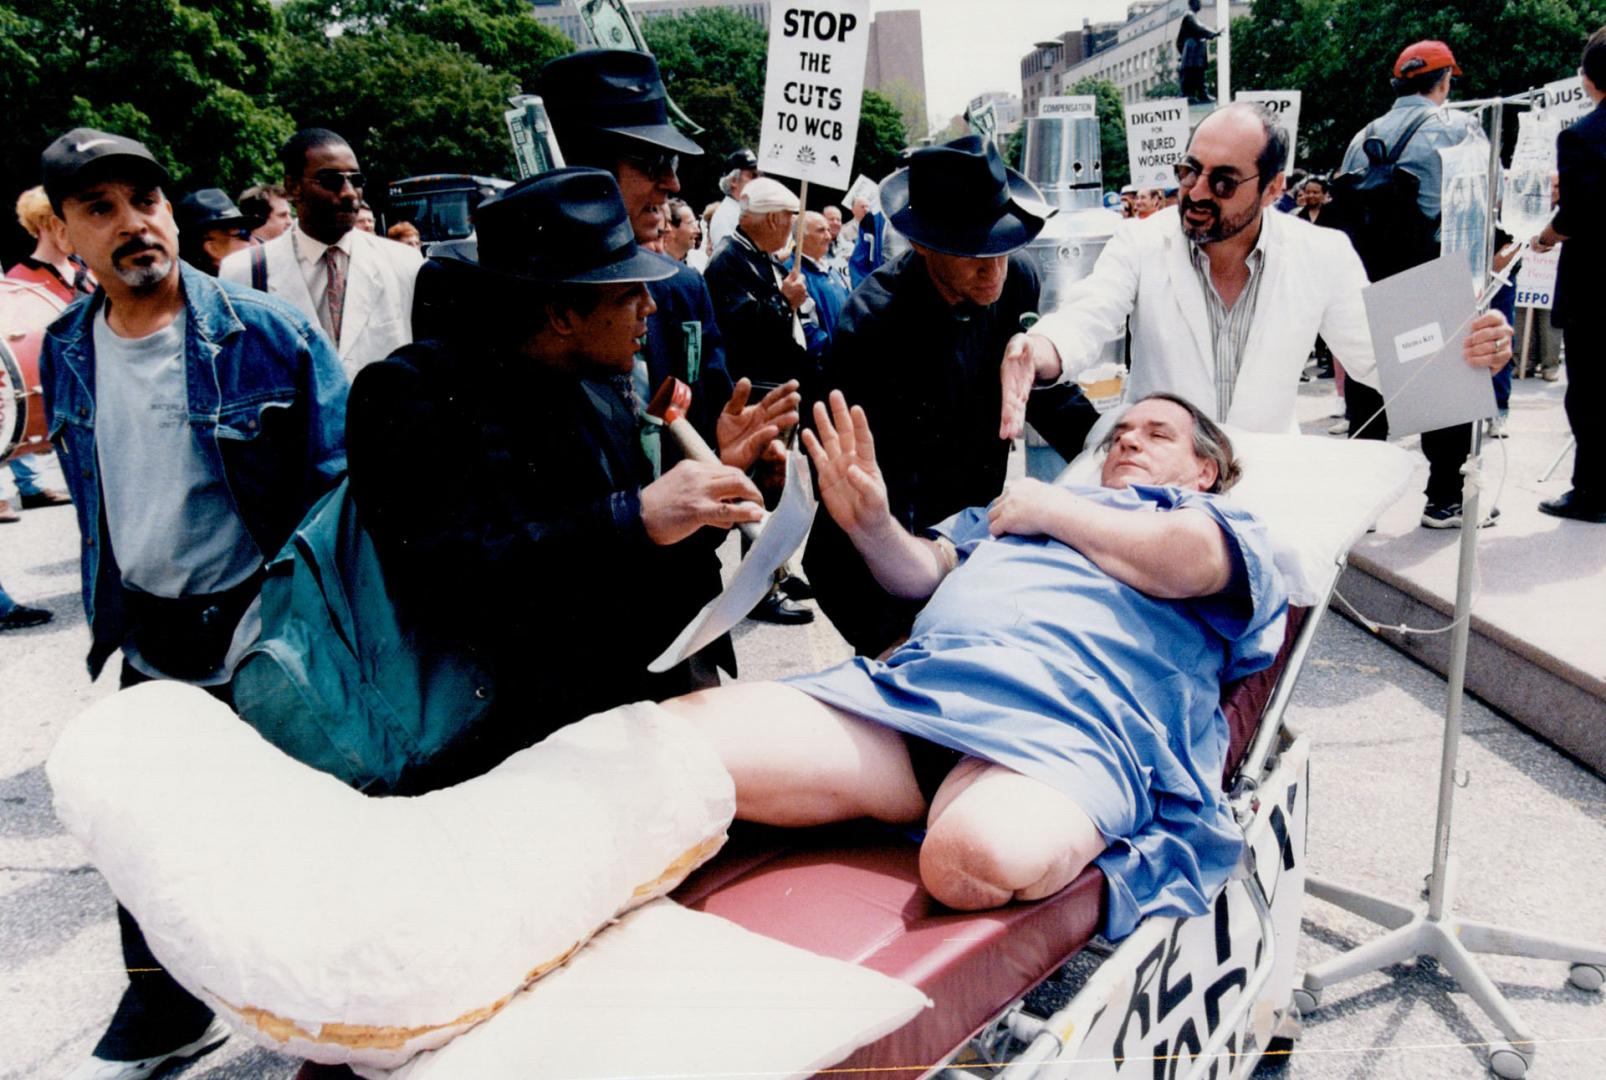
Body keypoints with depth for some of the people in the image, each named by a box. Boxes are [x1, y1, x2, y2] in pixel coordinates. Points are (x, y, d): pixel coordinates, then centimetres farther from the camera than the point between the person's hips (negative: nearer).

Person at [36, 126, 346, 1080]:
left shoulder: (267, 333, -16)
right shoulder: (66, 352, 1)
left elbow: (339, 485, -12)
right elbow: (96, 501, 14)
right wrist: (105, 615, 17)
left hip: (267, 635, -5)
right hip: (153, 639, 6)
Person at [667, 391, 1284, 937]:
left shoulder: (1215, 516, 26)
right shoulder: (1017, 504, 40)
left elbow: (1193, 561, 0)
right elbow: (922, 571, 27)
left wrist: (1055, 511, 10)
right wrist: (870, 526, 6)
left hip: (1069, 716, -3)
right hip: (913, 680, 3)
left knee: (983, 857, -40)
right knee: (668, 738, -20)